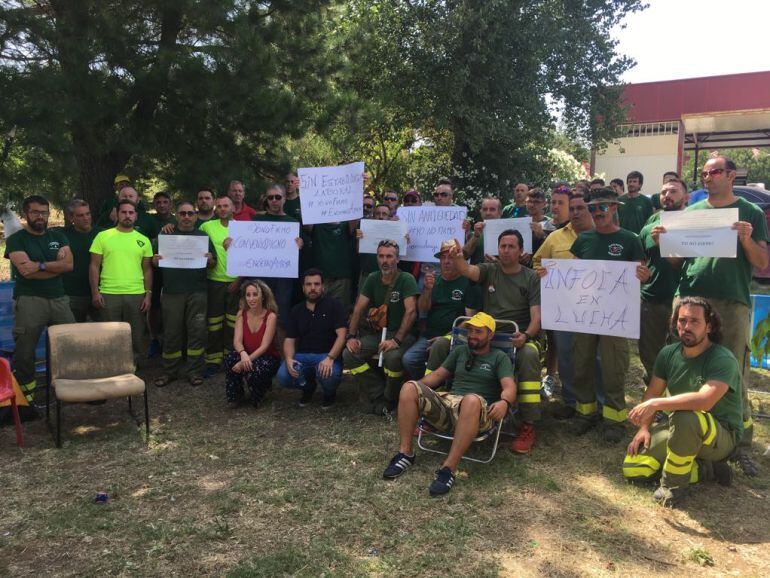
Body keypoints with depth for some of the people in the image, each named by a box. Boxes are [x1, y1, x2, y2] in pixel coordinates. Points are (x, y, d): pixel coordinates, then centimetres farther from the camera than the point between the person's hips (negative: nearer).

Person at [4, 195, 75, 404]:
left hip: (59, 299, 3)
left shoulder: (58, 236, 14)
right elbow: (26, 271, -13)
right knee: (24, 352, -2)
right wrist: (56, 265, -4)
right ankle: (24, 398, 9)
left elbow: (69, 265, -1)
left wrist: (40, 265, -12)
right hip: (29, 301, -3)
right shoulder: (16, 240, 2)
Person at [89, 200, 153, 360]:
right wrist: (95, 292, -6)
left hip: (137, 295, 2)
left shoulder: (144, 240, 8)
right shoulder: (103, 236, 2)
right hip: (108, 294, -1)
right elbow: (94, 266, 2)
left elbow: (147, 269, 10)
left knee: (135, 336, 9)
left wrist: (148, 294, 2)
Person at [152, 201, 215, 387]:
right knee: (171, 332, 5)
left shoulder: (203, 236, 11)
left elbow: (213, 264, 10)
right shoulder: (165, 236, 10)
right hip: (172, 292, 0)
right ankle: (169, 371, 16)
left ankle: (194, 371, 11)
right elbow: (155, 260, 12)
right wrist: (155, 261, -11)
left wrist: (209, 260, -12)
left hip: (197, 292, 0)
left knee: (196, 331, 1)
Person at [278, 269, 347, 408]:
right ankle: (308, 386, 13)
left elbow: (341, 335, -11)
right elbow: (289, 340, 8)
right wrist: (289, 359, -15)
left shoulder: (333, 304, -1)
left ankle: (330, 394, 5)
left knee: (329, 376, -36)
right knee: (283, 377, -24)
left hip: (327, 355, -3)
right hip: (302, 356, 4)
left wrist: (330, 358, -26)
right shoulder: (296, 310, 12)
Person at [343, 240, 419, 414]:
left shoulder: (406, 280, -9)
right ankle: (378, 396, -6)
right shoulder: (373, 279, 8)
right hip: (376, 333, 5)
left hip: (401, 334, -5)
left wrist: (396, 340, -28)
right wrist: (351, 336, -8)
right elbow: (359, 309, 5)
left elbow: (411, 311, -20)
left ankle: (389, 400, -7)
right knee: (349, 354, -18)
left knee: (392, 357, -36)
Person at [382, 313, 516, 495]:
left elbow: (509, 387, -4)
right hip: (446, 402, 5)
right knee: (409, 388, -19)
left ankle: (448, 469, -40)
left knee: (472, 399, -42)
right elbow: (438, 374, 25)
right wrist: (417, 387, 7)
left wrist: (504, 402, -28)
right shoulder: (459, 351, 25)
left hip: (476, 412, -4)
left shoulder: (499, 358, 11)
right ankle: (406, 453, -18)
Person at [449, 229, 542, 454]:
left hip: (520, 337, -2)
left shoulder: (532, 278, 5)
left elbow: (536, 317, -3)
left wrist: (526, 336, -25)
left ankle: (527, 425, -28)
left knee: (529, 354, -37)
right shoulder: (489, 270, 11)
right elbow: (467, 270, -13)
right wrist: (457, 258, -36)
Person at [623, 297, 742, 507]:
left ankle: (674, 483, -17)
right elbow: (652, 393, 6)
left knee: (685, 417, -41)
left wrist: (655, 404, -36)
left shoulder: (723, 360, -21)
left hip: (721, 436, -6)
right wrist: (644, 427, -7)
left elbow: (704, 400, -37)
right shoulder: (669, 353, -1)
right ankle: (706, 469, 1)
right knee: (632, 469, -9)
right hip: (678, 429, 6)